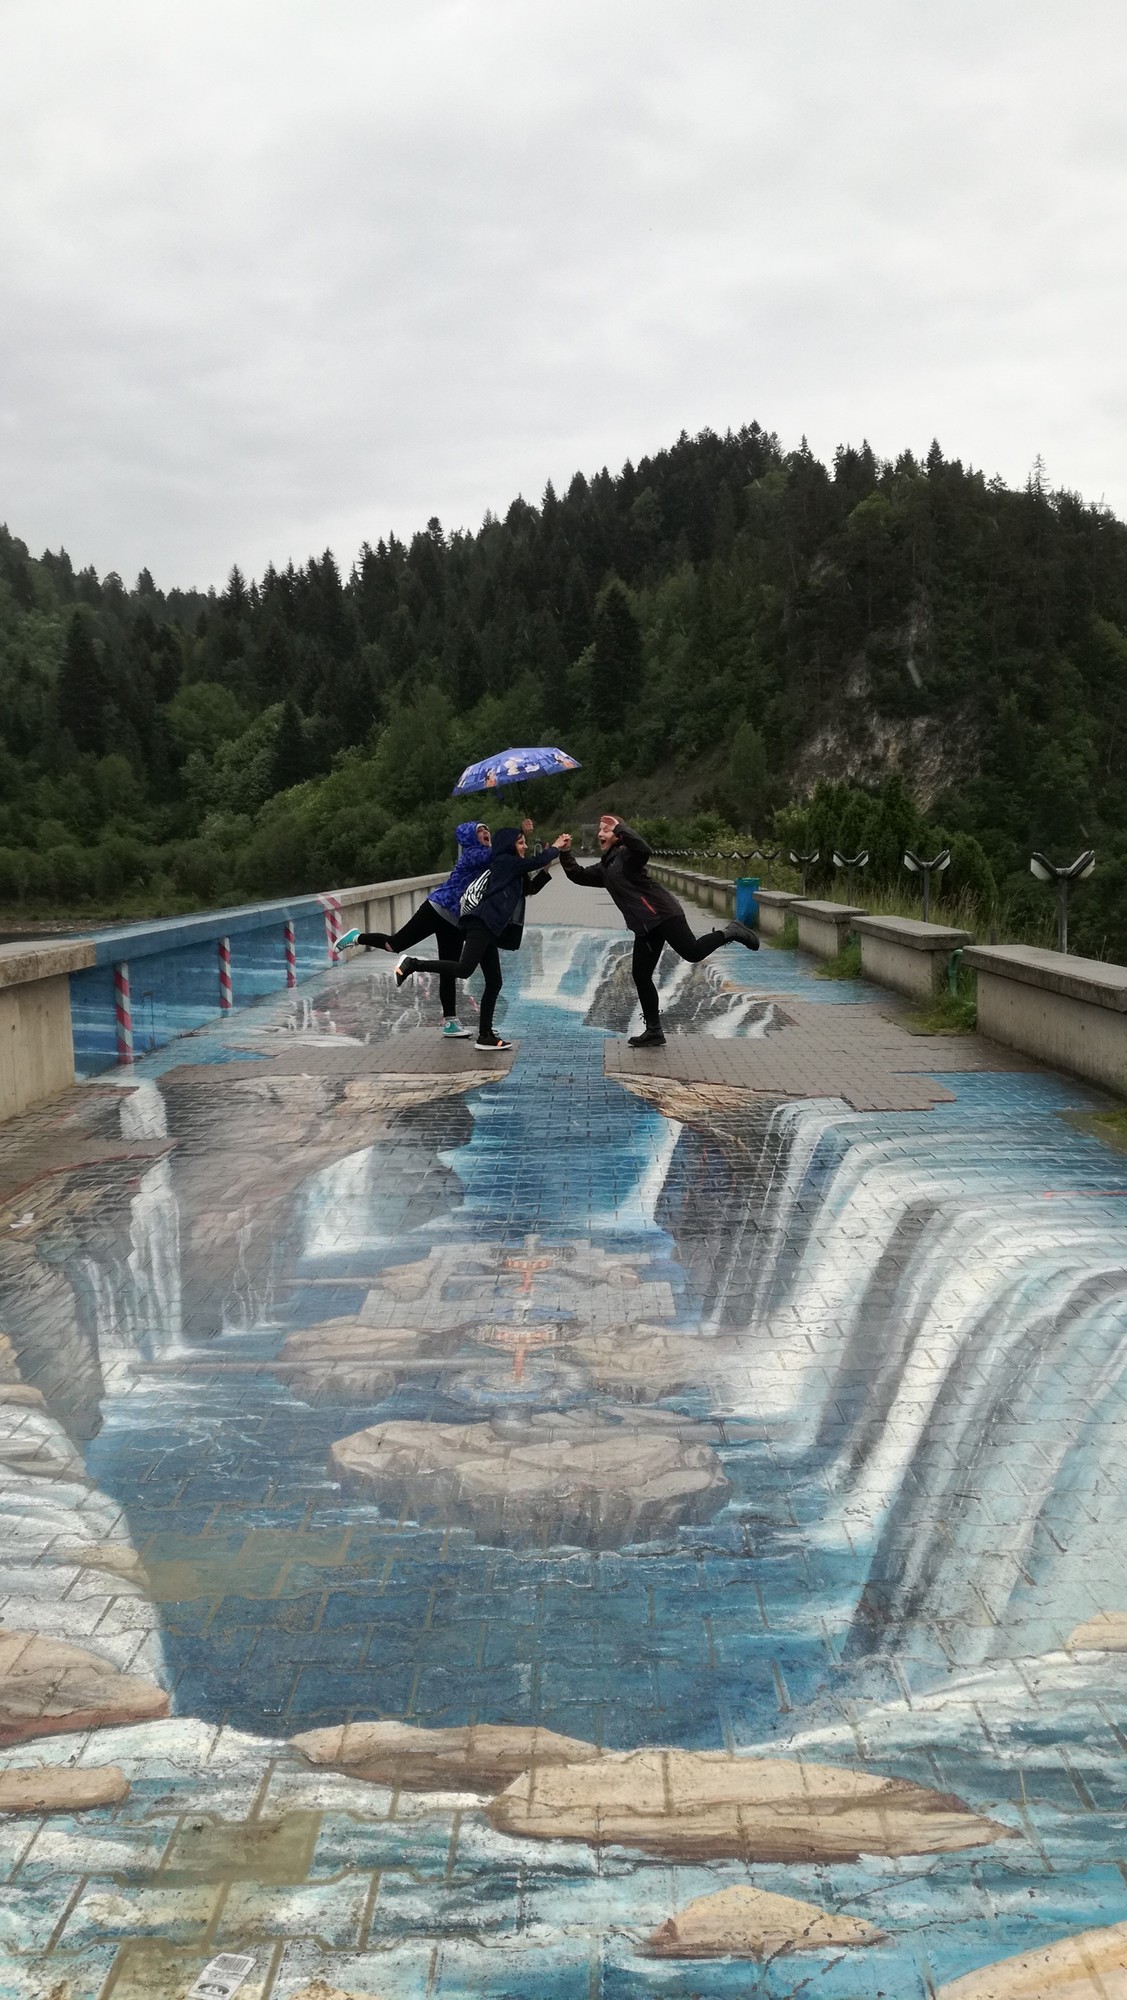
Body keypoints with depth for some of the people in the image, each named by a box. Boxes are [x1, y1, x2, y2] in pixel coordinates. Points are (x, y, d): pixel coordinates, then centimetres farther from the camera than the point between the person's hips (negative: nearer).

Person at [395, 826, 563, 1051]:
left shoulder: (512, 868, 24)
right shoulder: (505, 861, -2)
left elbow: (530, 888, 30)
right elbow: (537, 861, -7)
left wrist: (546, 868, 19)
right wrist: (555, 847, 9)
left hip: (489, 930, 10)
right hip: (482, 923, -10)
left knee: (494, 983, 6)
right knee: (463, 969, -24)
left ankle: (485, 1036, 7)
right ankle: (411, 965, -13)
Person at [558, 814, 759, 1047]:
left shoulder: (625, 855, -4)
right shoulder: (604, 867, 22)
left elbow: (642, 850, -26)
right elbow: (578, 875, 24)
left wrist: (620, 827, -21)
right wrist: (566, 853, 13)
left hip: (663, 914, -9)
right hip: (644, 926, 9)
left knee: (692, 953, -22)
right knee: (640, 976, 5)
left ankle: (729, 933, 5)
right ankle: (654, 1031, 10)